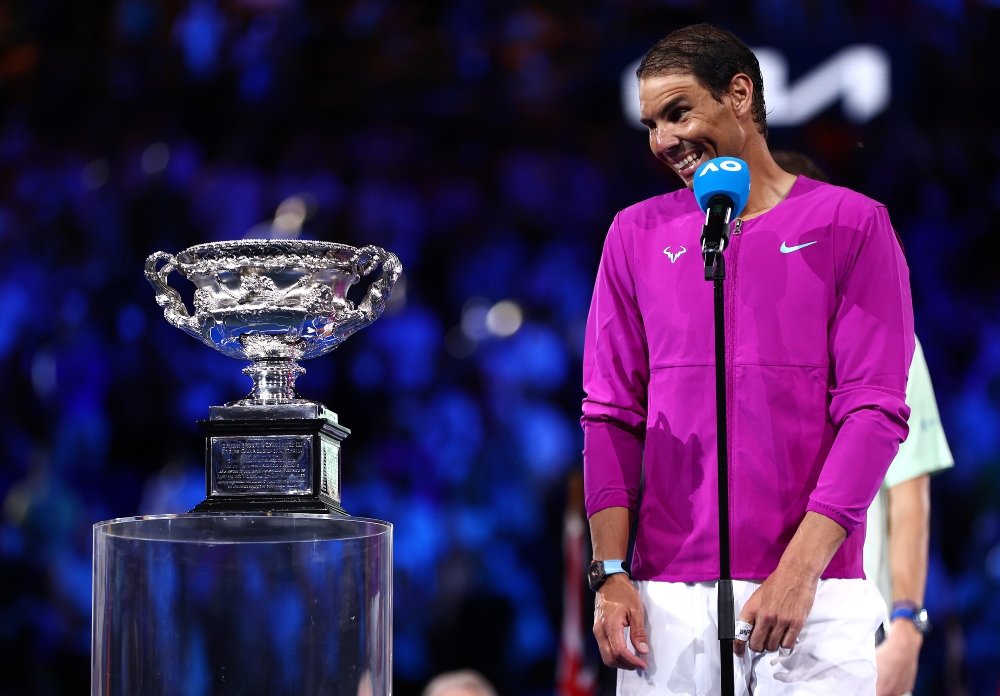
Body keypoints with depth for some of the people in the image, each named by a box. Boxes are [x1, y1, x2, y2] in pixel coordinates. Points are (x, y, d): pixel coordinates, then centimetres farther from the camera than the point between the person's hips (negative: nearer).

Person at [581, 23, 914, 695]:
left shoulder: (850, 224, 2)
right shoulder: (638, 234, 11)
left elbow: (875, 410, -4)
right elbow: (612, 413, 8)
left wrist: (800, 568, -13)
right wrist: (612, 574, -2)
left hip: (813, 596, -2)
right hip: (667, 596, 2)